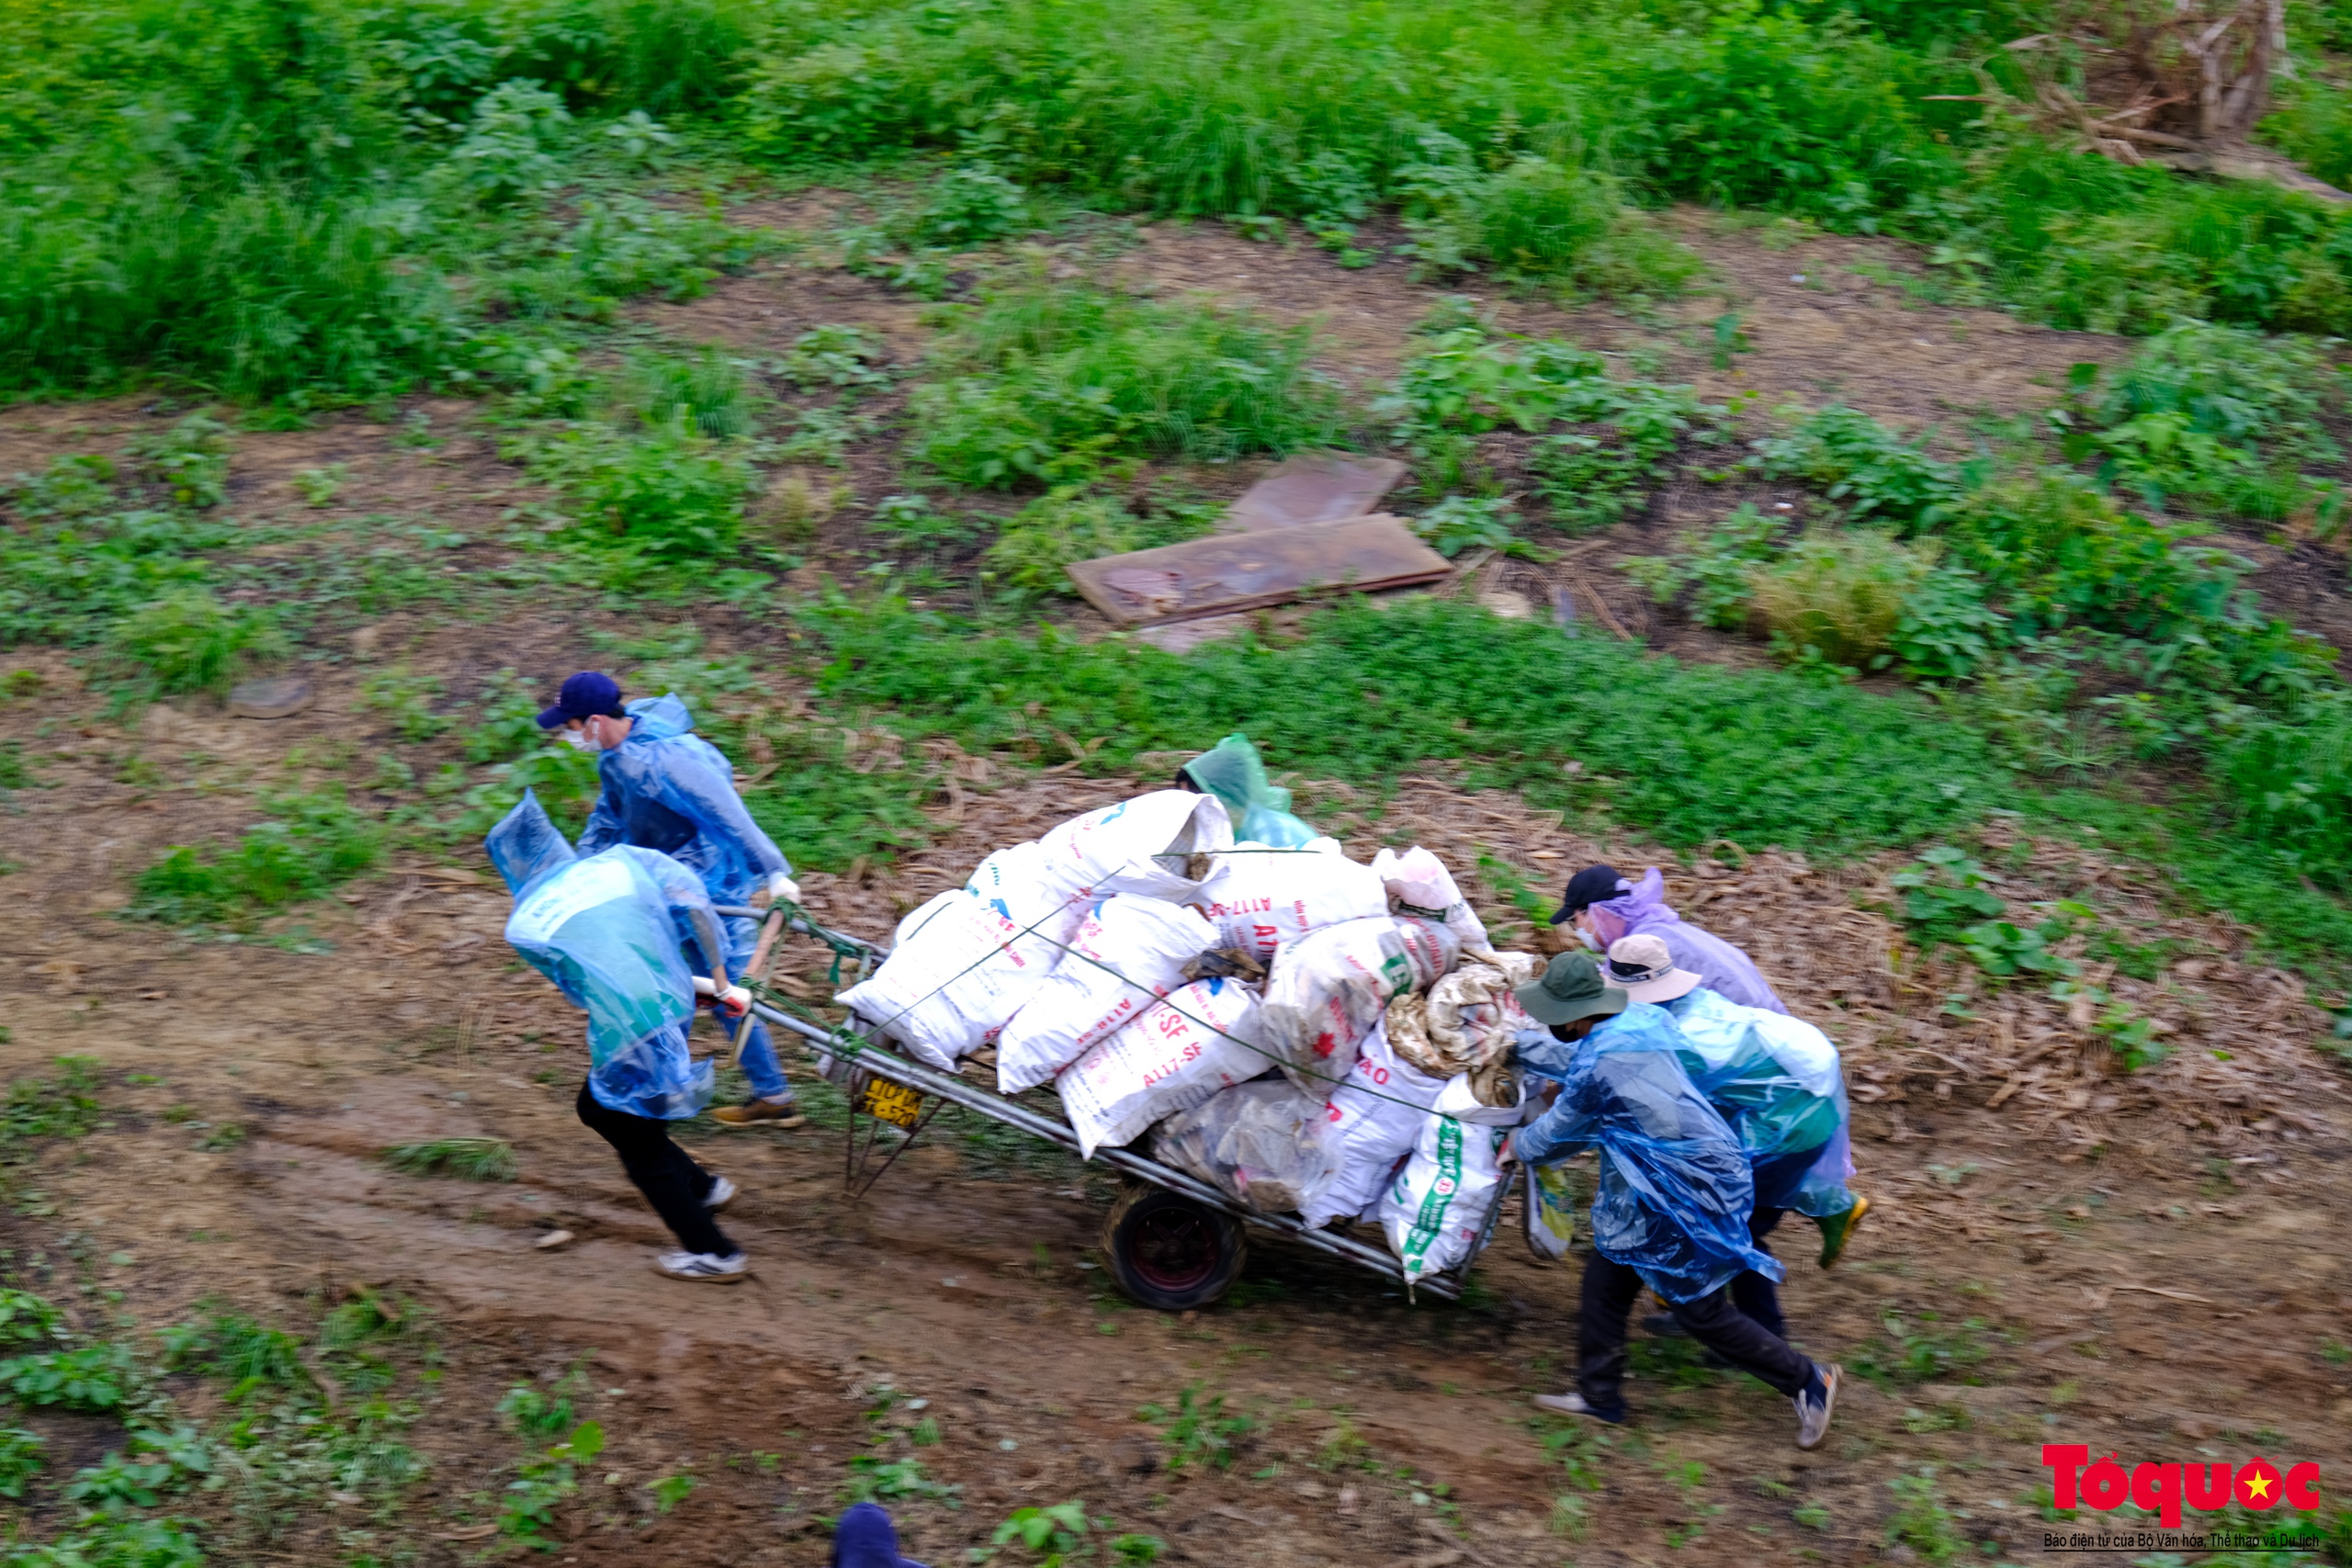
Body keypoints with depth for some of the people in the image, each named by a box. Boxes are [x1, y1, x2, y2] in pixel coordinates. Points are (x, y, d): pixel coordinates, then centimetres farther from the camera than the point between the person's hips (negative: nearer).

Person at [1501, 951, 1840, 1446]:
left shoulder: (1596, 1067, -27)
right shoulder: (1635, 1018, 0)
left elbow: (1560, 1132, -9)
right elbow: (1567, 1055, 19)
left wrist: (1518, 1145, 12)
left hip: (1689, 1192, -10)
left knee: (1702, 1312, 4)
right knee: (1606, 1283, 16)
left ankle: (1808, 1382, 17)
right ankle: (1598, 1395, 28)